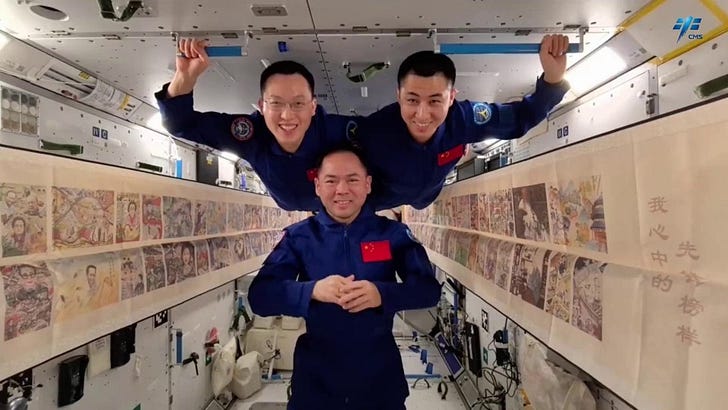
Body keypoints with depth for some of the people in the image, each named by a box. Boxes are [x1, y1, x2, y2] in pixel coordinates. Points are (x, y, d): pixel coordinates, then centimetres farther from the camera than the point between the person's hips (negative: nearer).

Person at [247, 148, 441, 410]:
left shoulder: (393, 233, -4)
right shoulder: (298, 236, -5)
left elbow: (429, 289, -9)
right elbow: (259, 295, -12)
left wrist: (382, 293, -28)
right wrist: (312, 290, -30)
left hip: (380, 371, 0)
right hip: (315, 374, 0)